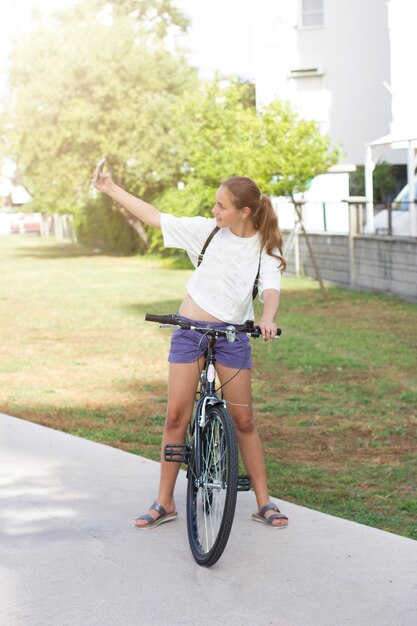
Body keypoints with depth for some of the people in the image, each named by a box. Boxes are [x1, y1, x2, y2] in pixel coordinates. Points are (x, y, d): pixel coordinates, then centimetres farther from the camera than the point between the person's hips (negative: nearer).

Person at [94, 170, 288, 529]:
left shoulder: (265, 249, -4)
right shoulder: (207, 230, -1)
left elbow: (271, 290, -19)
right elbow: (155, 218, 3)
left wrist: (267, 318, -41)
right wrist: (111, 188, 3)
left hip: (232, 336, -1)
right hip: (189, 330, 1)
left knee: (243, 420, 1)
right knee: (176, 417, -1)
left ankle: (264, 503, 11)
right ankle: (165, 503, 10)